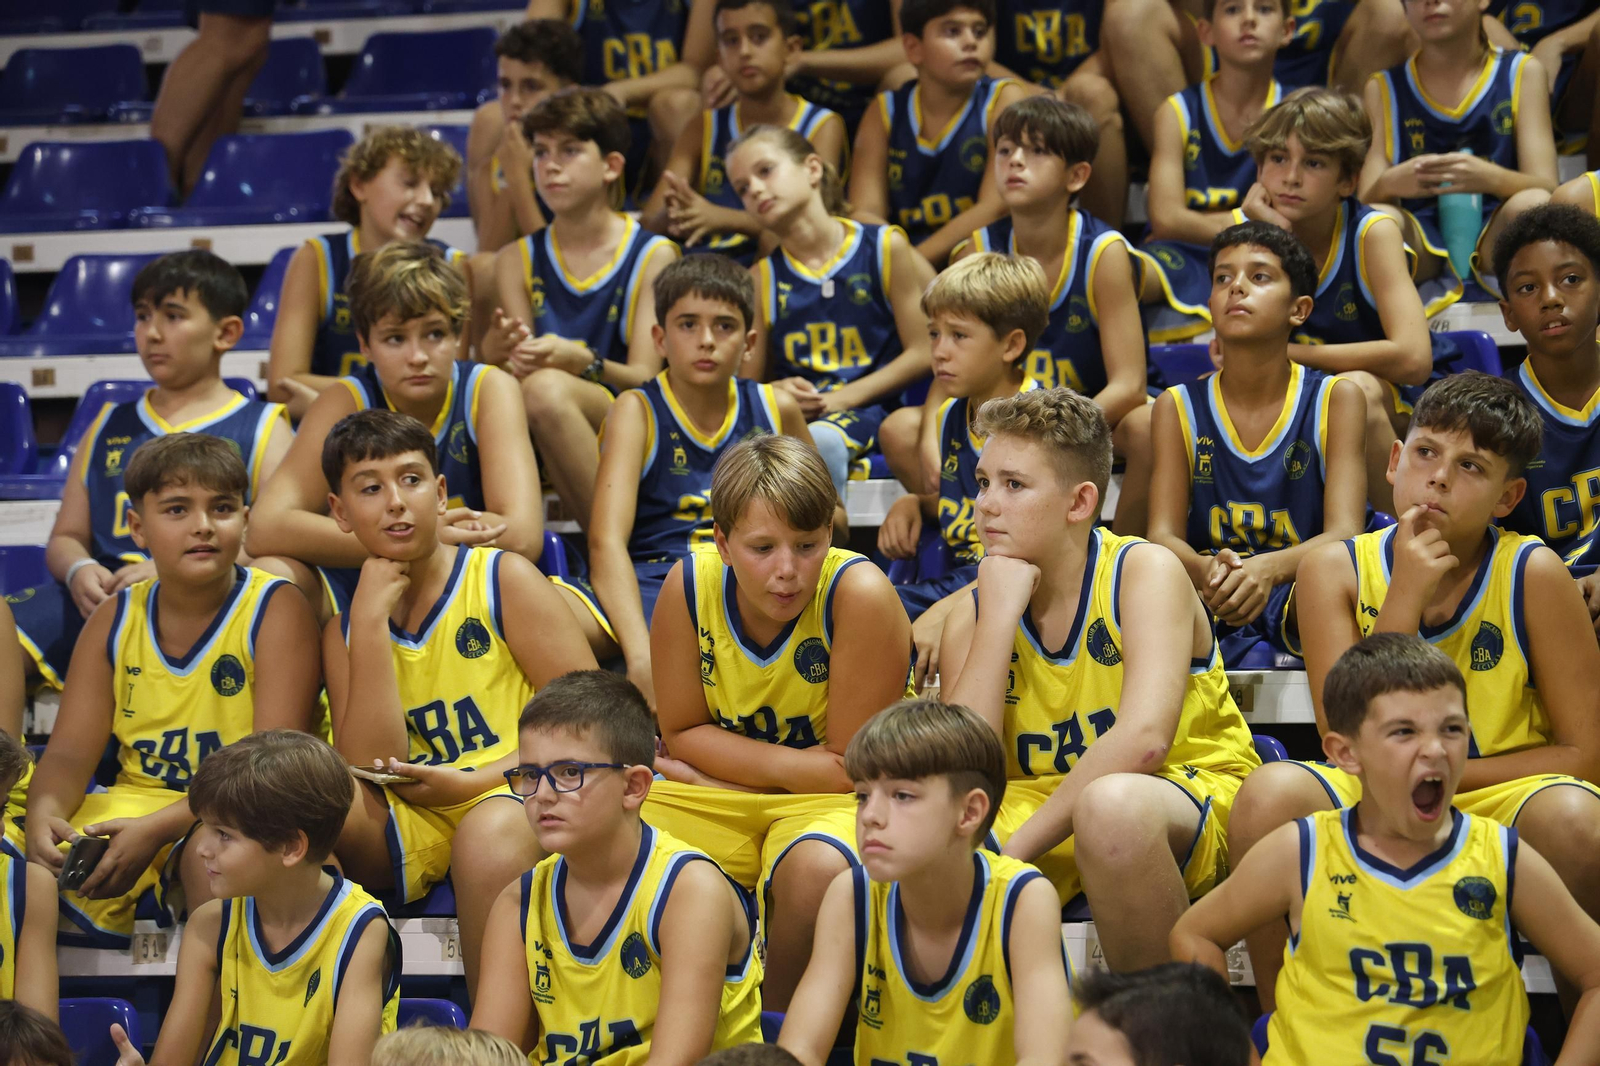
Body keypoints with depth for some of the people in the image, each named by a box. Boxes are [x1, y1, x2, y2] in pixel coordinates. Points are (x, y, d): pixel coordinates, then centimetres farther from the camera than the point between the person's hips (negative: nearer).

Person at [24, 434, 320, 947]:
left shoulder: (277, 609, -7)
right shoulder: (114, 620, 8)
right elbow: (70, 751, 5)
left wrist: (158, 829, -26)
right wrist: (45, 814, -21)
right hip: (135, 802, 5)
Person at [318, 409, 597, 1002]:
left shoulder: (504, 580, 3)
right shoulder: (345, 631, 14)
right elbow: (369, 769, -3)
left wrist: (471, 782, -13)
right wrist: (371, 620, -4)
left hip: (521, 796, -3)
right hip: (410, 828, 3)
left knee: (489, 836, -38)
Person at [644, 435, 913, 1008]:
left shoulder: (859, 593, -21)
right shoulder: (690, 585, -11)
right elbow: (681, 735, -1)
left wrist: (721, 765, -13)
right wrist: (790, 764, -15)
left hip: (830, 802, -3)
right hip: (716, 807, 4)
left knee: (816, 867, -37)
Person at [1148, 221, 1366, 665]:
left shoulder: (1336, 400, 4)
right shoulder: (1178, 407, 9)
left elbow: (1344, 533, -8)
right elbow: (1164, 534, -1)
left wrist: (1267, 569, -31)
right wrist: (1206, 573, -28)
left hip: (1301, 597, -1)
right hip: (1206, 606, 1)